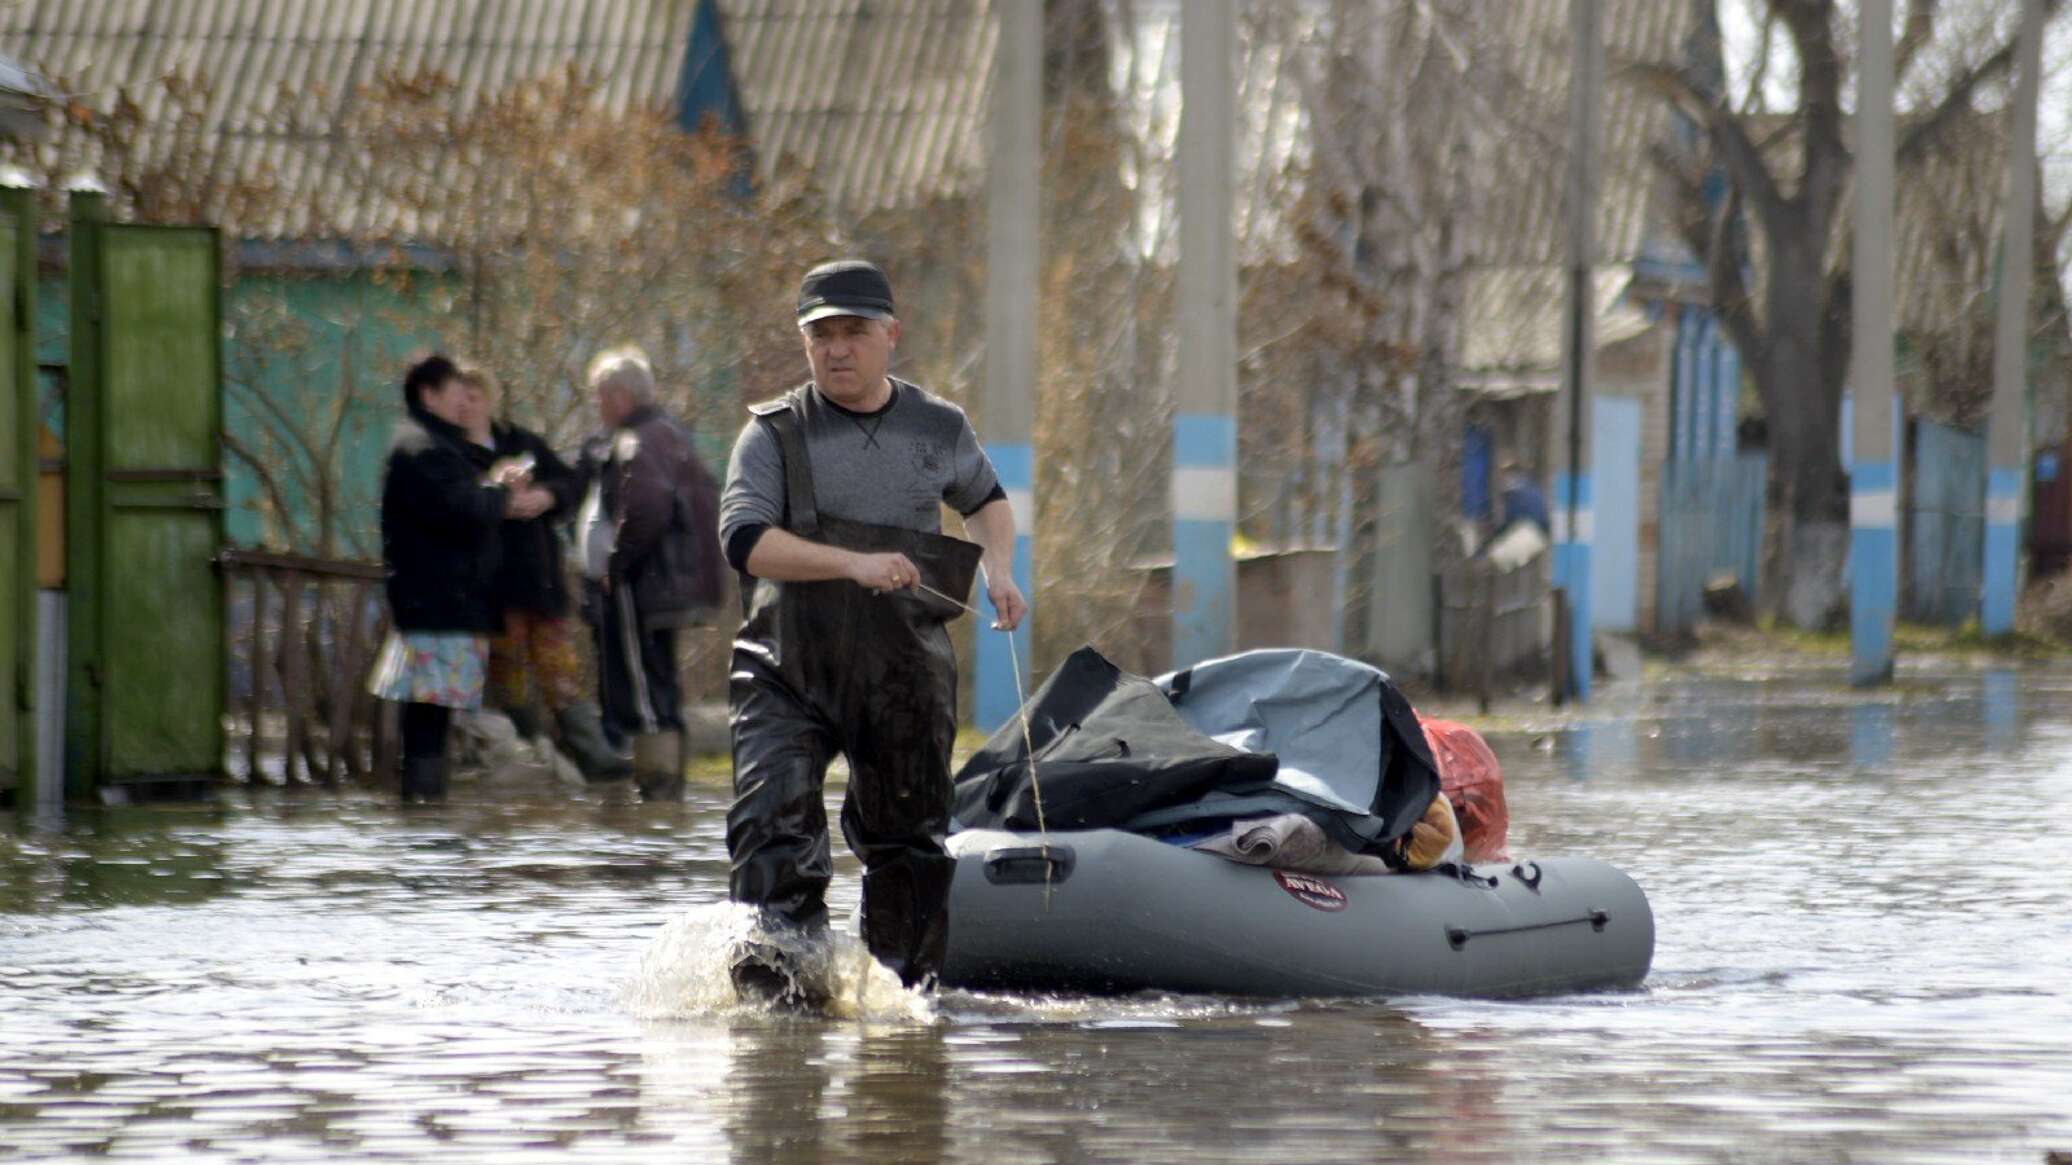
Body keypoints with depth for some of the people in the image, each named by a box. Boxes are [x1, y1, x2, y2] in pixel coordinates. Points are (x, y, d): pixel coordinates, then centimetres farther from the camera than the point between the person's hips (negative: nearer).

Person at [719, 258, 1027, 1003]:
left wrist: (998, 570, 9)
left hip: (904, 675, 3)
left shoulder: (939, 429, 8)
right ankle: (781, 955, -25)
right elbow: (744, 539, -18)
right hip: (788, 670, -3)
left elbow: (986, 499, 30)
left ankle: (902, 984, 23)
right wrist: (853, 563, -29)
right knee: (773, 817, -21)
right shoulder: (774, 433, -2)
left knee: (909, 838, 11)